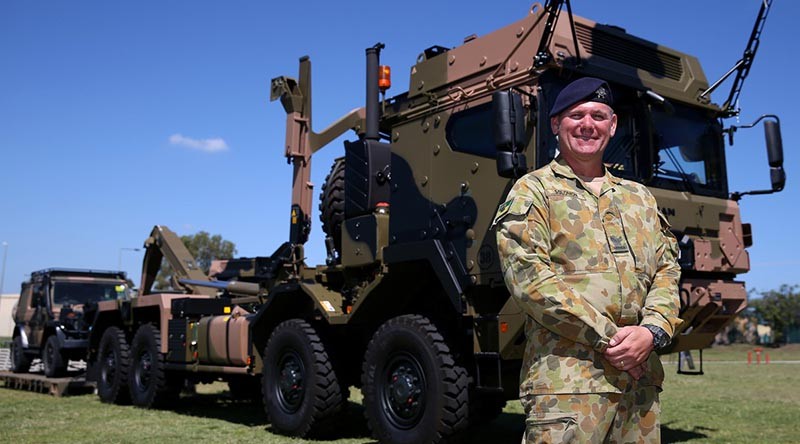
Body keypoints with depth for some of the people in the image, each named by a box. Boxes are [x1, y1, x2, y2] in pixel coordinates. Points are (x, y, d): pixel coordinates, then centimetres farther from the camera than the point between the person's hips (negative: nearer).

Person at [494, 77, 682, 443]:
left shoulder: (640, 197, 20)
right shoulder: (533, 191, 2)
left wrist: (652, 331, -7)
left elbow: (667, 271, 14)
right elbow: (529, 278, -10)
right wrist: (610, 338, -12)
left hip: (641, 379, 6)